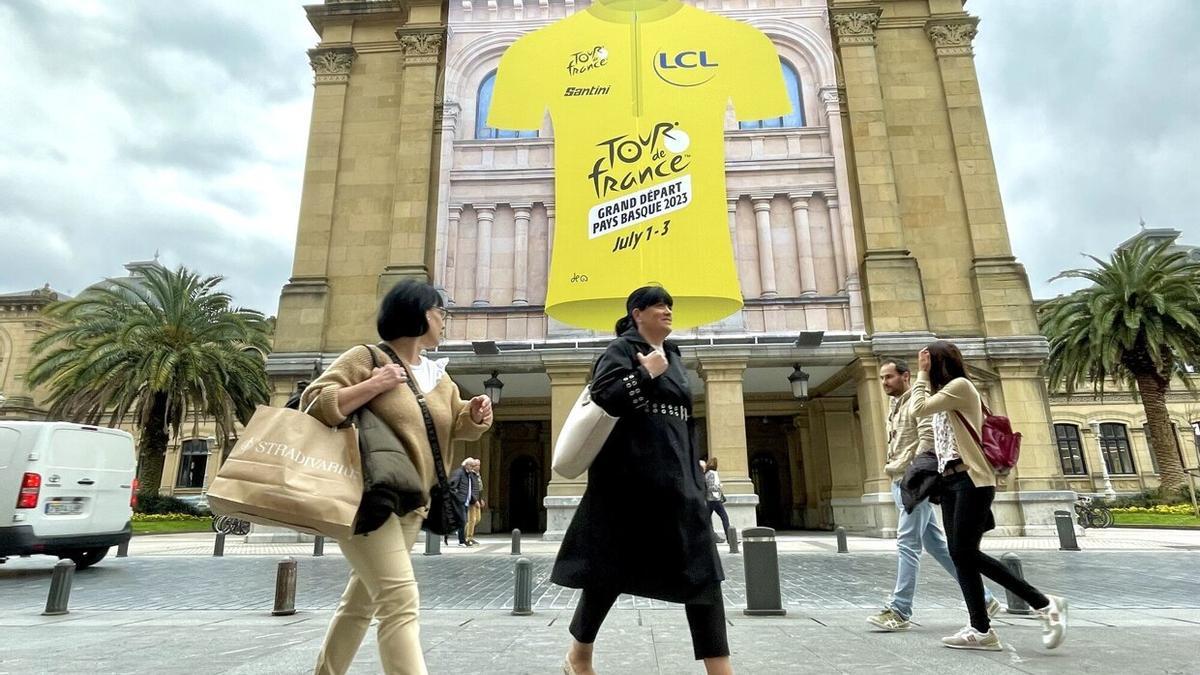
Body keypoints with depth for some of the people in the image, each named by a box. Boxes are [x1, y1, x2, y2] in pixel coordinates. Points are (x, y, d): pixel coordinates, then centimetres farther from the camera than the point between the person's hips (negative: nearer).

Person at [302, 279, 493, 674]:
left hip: (410, 505, 8)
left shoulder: (437, 375, 13)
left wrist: (475, 415, -4)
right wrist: (374, 385, -22)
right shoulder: (365, 358, -8)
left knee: (362, 599, 20)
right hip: (367, 498, -8)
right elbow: (314, 405, -15)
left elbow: (454, 426, 17)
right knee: (401, 601, -16)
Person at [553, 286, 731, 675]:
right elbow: (602, 398, -19)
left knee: (701, 571, 1)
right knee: (611, 568, 4)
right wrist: (646, 373, -14)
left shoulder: (673, 356, 18)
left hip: (676, 475, 7)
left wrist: (694, 474, 18)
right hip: (629, 477, -7)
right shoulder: (621, 349, -3)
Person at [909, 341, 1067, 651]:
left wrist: (923, 374, -6)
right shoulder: (945, 394, 20)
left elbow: (918, 409, -14)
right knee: (960, 554, 4)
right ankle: (981, 629, 6)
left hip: (971, 480, -9)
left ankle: (1044, 604, 1)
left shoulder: (960, 385, -8)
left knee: (965, 553, -10)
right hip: (951, 480, 9)